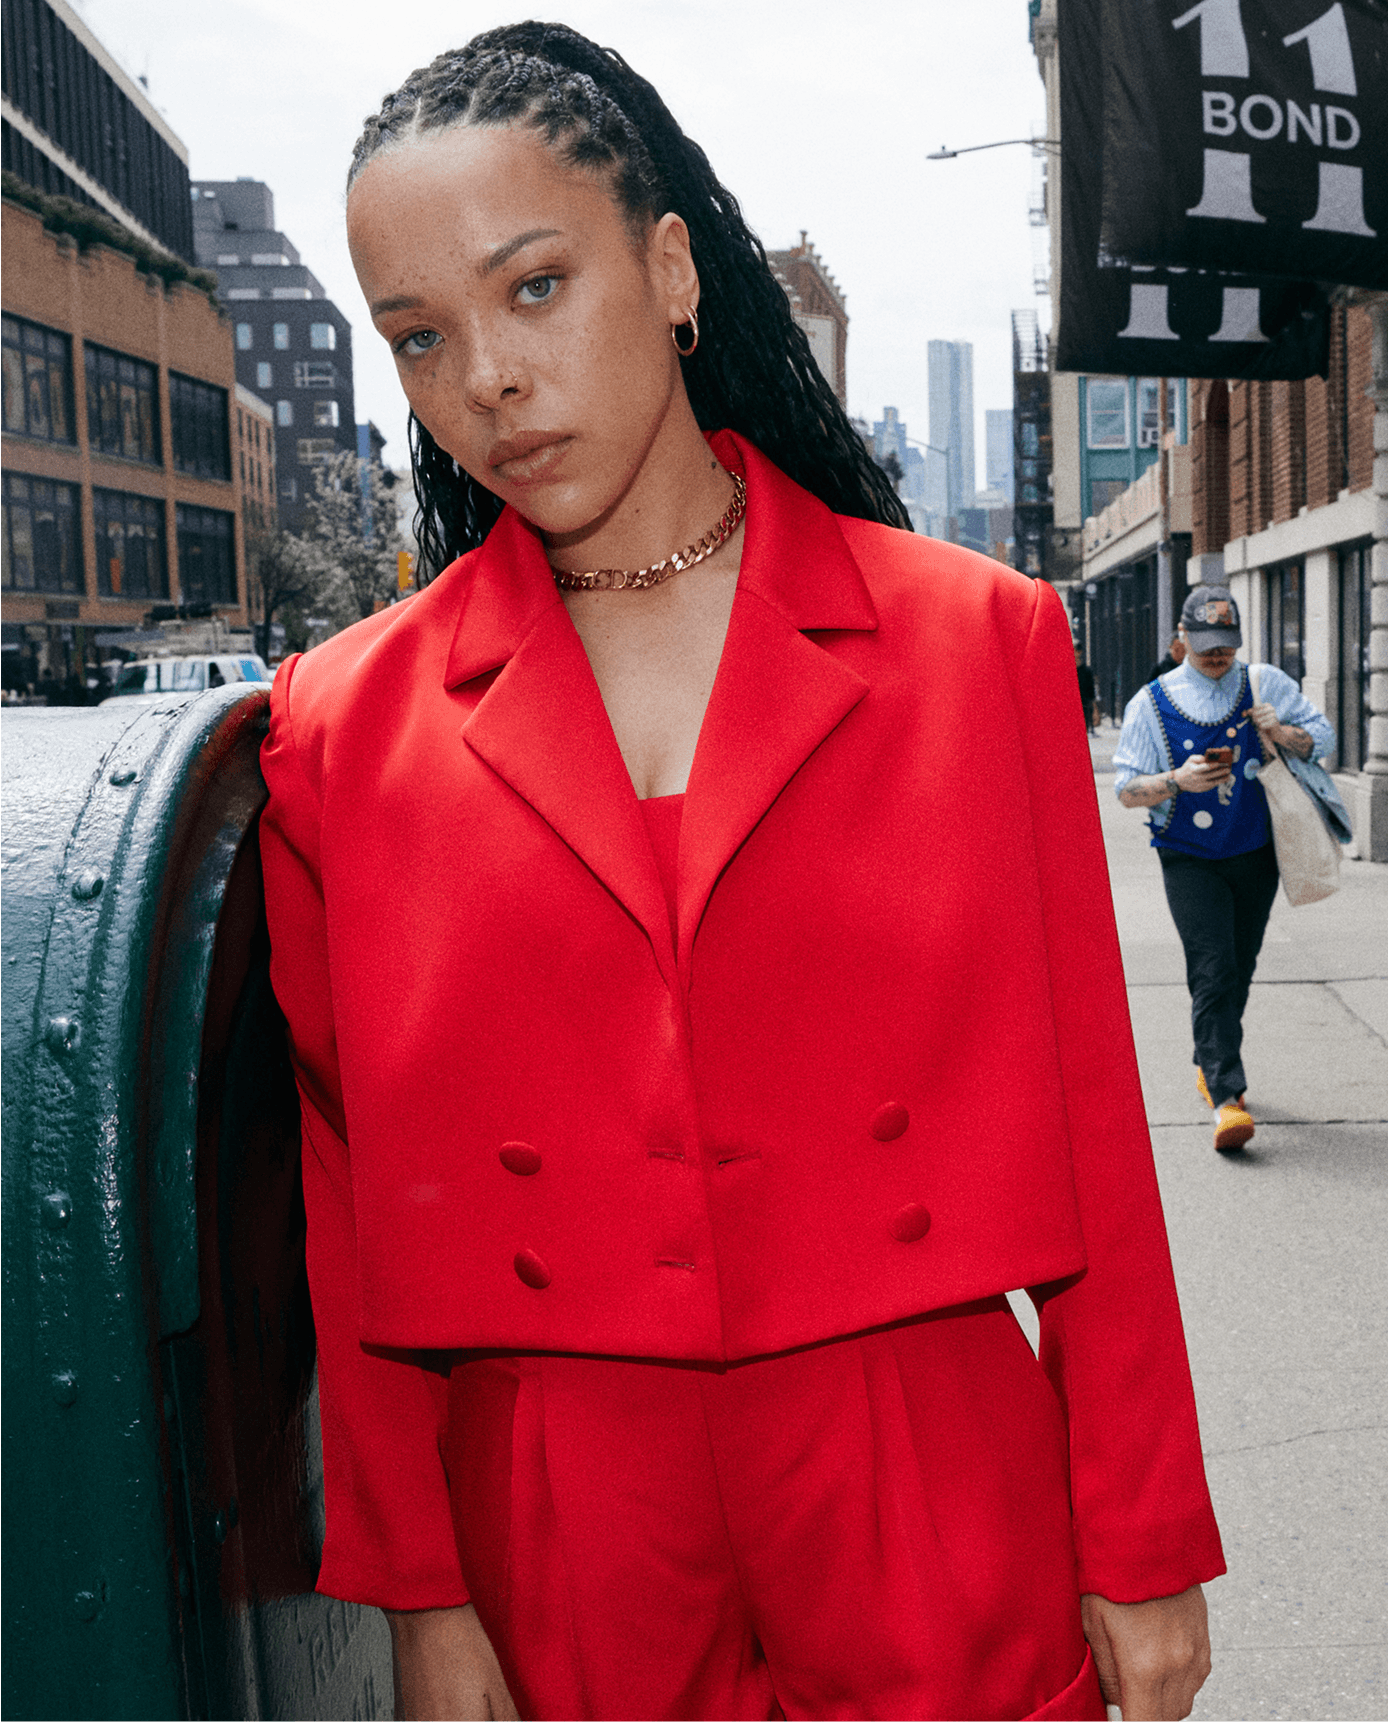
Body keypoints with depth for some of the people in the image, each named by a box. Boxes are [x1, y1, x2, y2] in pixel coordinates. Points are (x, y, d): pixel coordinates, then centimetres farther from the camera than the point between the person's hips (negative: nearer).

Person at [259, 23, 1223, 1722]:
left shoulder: (977, 638, -4)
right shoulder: (342, 727, -3)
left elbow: (1087, 1121, -3)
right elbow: (350, 1199, 0)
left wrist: (1143, 1553, 0)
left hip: (936, 1516, 0)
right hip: (554, 1545, 1)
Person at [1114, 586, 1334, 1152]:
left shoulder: (1266, 684, 5)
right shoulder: (1151, 702, -2)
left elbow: (1324, 738, 9)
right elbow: (1127, 789, -3)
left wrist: (1283, 734, -13)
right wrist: (1177, 780, -23)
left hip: (1257, 854, 3)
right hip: (1190, 860, -3)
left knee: (1240, 969, 11)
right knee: (1213, 972, -13)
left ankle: (1210, 1066, 32)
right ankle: (1226, 1097, -14)